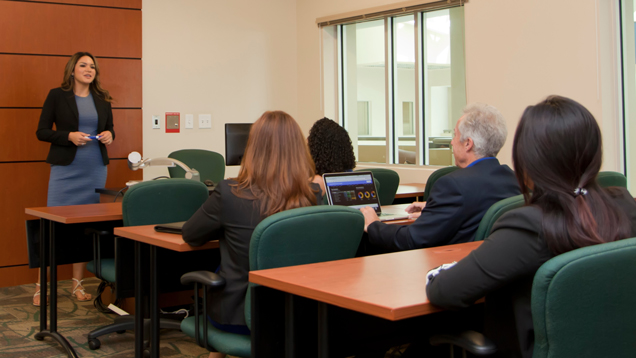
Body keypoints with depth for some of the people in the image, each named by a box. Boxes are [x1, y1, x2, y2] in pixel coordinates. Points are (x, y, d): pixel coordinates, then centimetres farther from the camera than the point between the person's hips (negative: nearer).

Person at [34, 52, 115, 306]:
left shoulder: (102, 99, 11)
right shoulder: (57, 96, 1)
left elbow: (109, 128, 21)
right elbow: (42, 131, -1)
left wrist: (109, 135, -3)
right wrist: (69, 136, -16)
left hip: (95, 169, 4)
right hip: (65, 169, -4)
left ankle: (78, 285, 15)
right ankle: (42, 287, 4)